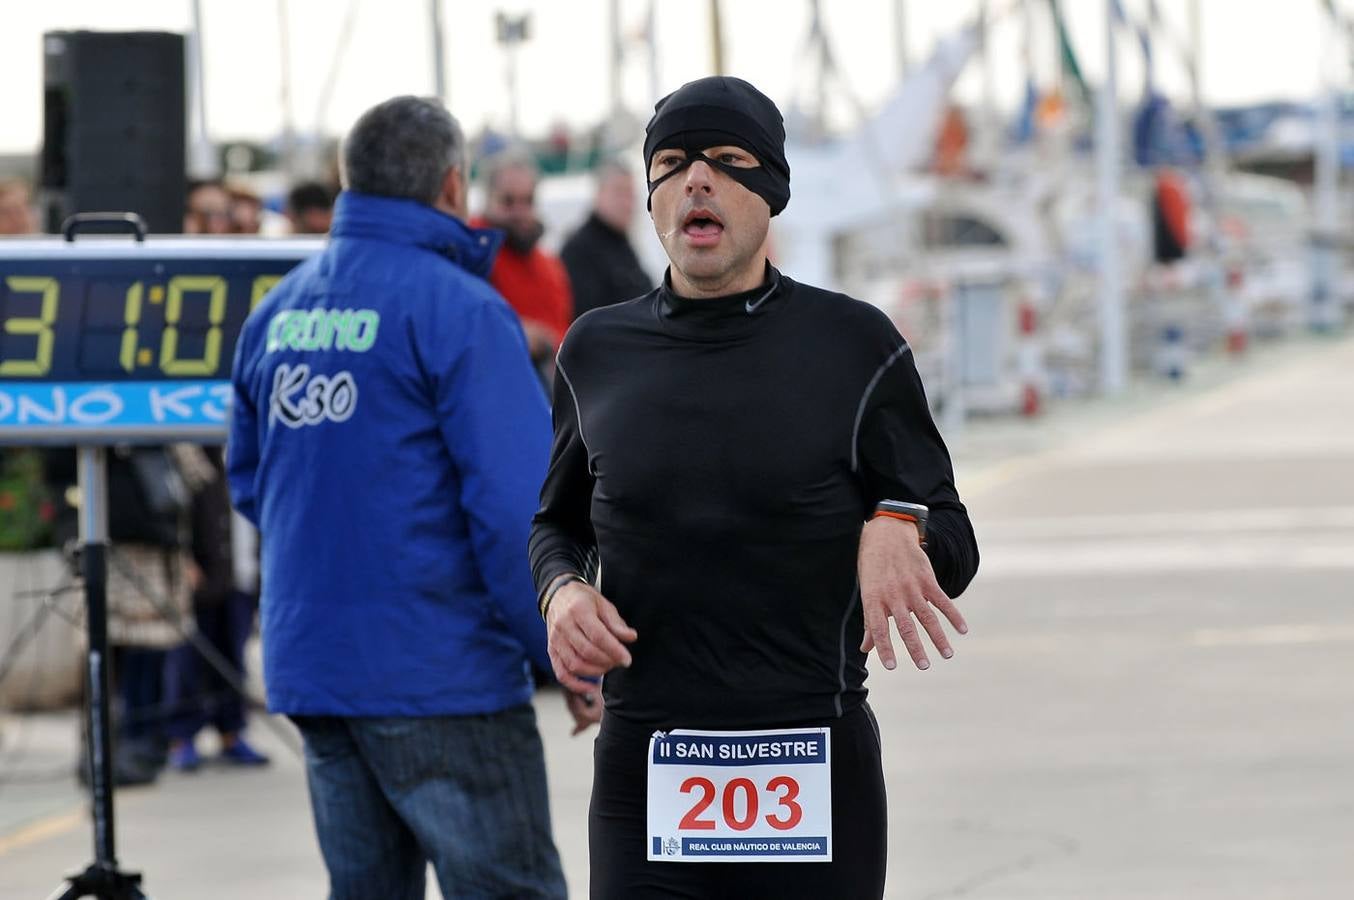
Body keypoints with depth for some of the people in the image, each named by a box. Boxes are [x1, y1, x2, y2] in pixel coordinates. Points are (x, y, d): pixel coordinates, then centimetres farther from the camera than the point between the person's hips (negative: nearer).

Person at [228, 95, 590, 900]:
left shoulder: (278, 312, 9)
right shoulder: (459, 311, -13)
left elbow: (249, 480, 17)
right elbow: (516, 507, -18)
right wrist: (567, 652, -10)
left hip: (308, 666, 7)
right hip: (441, 679, -7)